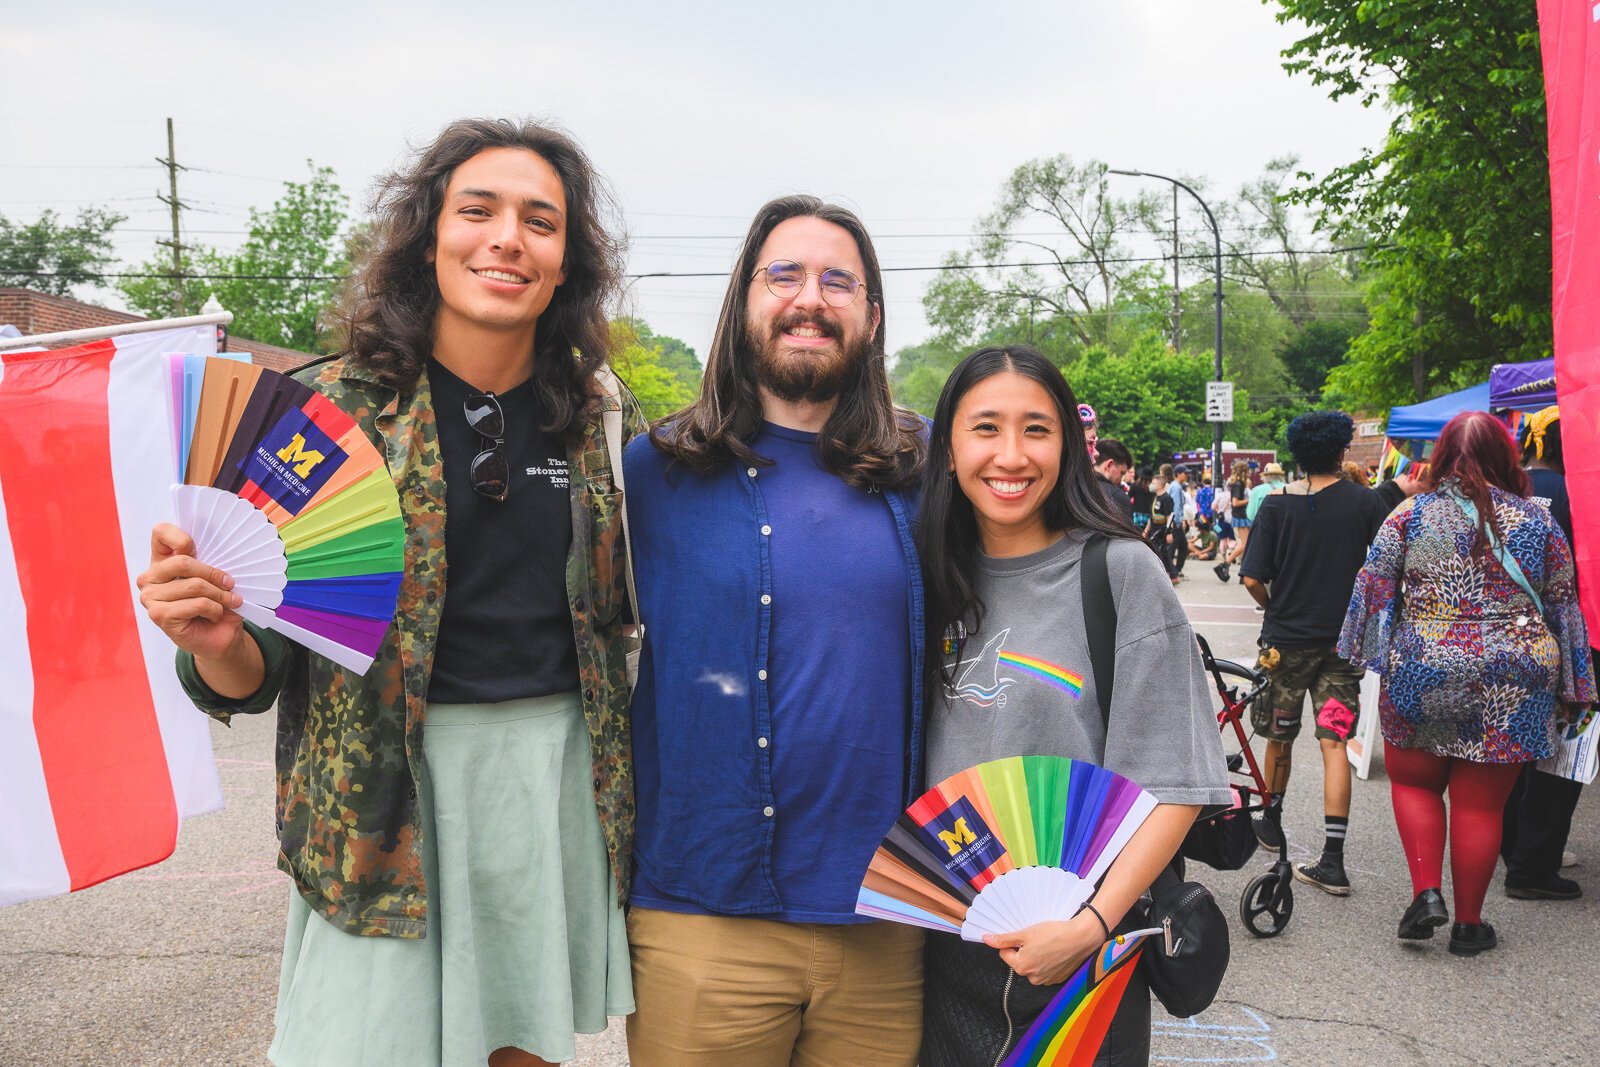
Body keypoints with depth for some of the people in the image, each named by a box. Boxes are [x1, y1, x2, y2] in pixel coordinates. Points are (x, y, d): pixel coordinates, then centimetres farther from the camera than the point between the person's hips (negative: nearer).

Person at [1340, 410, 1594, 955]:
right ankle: (1468, 924, 18)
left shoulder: (1410, 515, -3)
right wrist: (1571, 690, 14)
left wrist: (1370, 655, 13)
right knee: (1480, 803, 9)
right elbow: (1564, 606, 7)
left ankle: (1426, 892, 4)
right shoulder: (1538, 522, 2)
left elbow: (1373, 590, 0)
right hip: (1514, 684, 1)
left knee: (1413, 781, 19)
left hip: (1423, 675, -1)